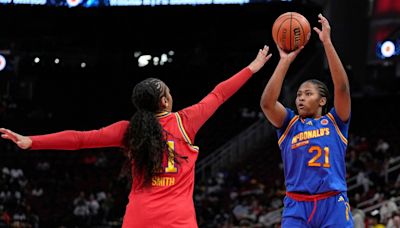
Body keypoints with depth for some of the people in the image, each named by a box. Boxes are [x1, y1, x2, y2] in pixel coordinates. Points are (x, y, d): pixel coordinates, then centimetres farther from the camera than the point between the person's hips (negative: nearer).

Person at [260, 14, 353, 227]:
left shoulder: (334, 122, 11)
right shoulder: (289, 124, 14)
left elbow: (342, 88, -4)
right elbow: (266, 103, -4)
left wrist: (327, 42, -8)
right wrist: (285, 61, -5)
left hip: (333, 204, -1)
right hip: (297, 206, 1)